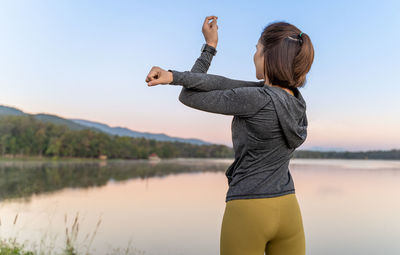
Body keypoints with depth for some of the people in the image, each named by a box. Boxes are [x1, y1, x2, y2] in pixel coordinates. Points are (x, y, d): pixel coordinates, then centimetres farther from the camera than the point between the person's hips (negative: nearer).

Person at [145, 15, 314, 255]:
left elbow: (190, 96, -6)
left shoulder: (257, 100, -18)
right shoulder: (295, 98, 3)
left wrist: (210, 47, -1)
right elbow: (226, 85, -4)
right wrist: (174, 76, -11)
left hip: (247, 212, -6)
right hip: (288, 211, 7)